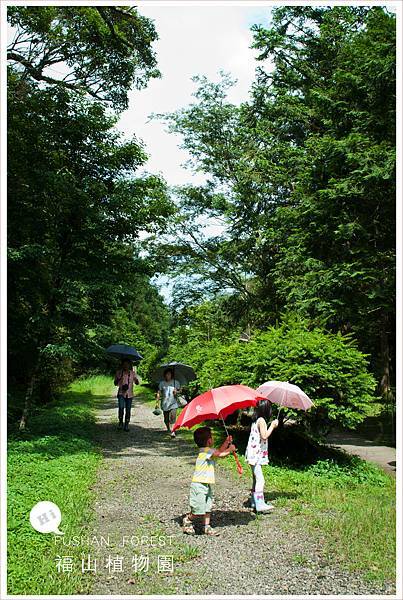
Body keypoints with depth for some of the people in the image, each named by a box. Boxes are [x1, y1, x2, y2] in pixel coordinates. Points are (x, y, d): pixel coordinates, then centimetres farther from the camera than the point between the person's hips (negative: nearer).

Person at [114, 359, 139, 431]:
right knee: (121, 407, -20)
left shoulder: (132, 373, 5)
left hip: (129, 394, 1)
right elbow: (115, 383, 7)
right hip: (121, 393, -1)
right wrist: (119, 379, -13)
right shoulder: (119, 372, 4)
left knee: (128, 410, 3)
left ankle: (126, 425, 15)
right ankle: (120, 422, 1)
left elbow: (137, 382, -1)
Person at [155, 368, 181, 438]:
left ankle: (173, 431, -22)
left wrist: (176, 392, -14)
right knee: (166, 419, 10)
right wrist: (157, 402, 0)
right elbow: (159, 393, 5)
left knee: (173, 417, -19)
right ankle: (168, 430, 30)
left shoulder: (176, 382, 2)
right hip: (165, 403, 2)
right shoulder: (162, 383, 4)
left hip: (173, 403, -2)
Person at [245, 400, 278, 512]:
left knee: (256, 479, 15)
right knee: (260, 480, -9)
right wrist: (272, 426, -11)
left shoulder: (255, 420, 12)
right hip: (256, 455, -10)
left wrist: (271, 426, 15)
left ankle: (255, 502, 22)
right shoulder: (261, 420, -14)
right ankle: (260, 504, -8)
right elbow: (264, 436, -20)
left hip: (255, 454, 10)